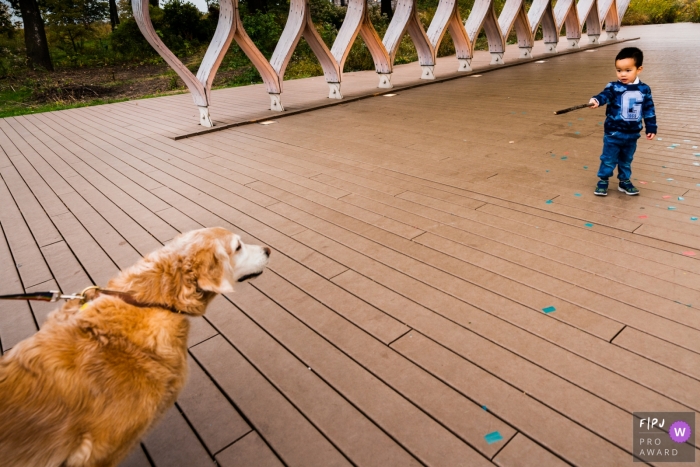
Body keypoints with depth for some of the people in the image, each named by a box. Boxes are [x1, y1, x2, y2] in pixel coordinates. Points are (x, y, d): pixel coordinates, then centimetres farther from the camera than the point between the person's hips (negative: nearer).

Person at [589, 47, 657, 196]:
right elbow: (605, 95, -30)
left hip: (632, 134, 3)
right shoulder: (613, 87, -9)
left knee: (626, 161, 17)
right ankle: (603, 181, 18)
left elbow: (649, 110, 8)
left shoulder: (644, 90, 1)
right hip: (613, 134, -3)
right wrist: (596, 100, -53)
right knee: (608, 160, 4)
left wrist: (651, 128, 9)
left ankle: (624, 181, 32)